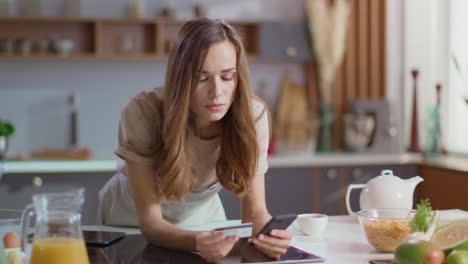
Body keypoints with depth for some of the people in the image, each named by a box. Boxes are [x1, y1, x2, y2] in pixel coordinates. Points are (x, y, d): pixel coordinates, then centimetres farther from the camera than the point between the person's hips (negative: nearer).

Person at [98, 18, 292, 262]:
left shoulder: (252, 114, -20)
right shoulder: (142, 113, -26)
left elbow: (254, 210, -17)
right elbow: (150, 222, -27)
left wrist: (268, 233, -39)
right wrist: (196, 242, -45)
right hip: (132, 225, -1)